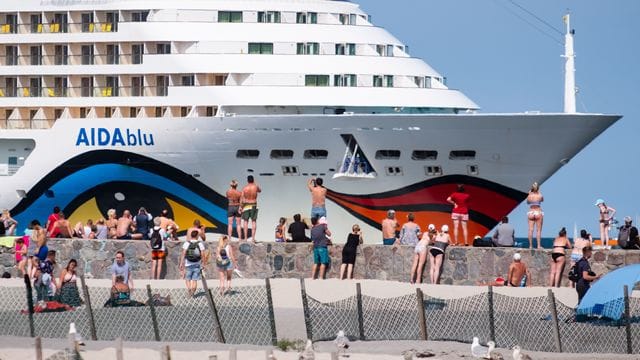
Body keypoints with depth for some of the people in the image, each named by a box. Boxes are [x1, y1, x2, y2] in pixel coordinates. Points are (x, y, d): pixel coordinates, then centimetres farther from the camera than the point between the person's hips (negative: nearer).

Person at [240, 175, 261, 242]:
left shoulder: (244, 188, -6)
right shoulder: (255, 187, -4)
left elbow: (242, 198, -9)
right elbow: (260, 190, 19)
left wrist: (241, 207, -3)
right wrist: (255, 183, 26)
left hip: (246, 206, 0)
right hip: (254, 206, 0)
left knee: (245, 222, 2)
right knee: (253, 222, 2)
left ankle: (245, 237, -2)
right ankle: (253, 237, -5)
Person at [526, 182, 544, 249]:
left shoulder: (529, 196, -3)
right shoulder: (539, 196, -7)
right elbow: (542, 200, 15)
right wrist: (539, 193, 20)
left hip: (531, 213, 2)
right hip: (538, 212, -2)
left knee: (531, 229, 1)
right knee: (538, 230, 1)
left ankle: (530, 245, -1)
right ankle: (539, 245, -4)